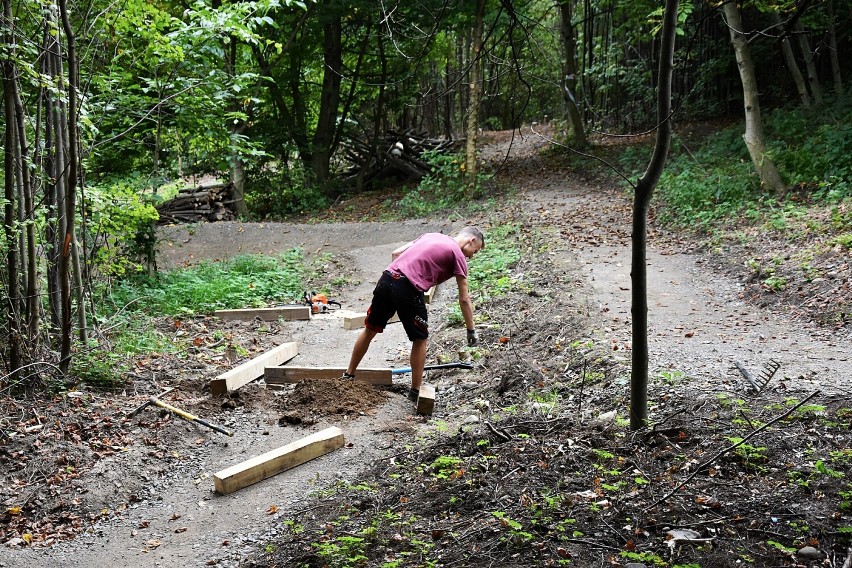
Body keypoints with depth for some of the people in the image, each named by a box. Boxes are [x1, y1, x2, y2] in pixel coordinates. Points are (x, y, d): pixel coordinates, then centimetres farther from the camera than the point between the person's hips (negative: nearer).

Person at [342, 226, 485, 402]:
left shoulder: (431, 236, 25)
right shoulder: (458, 255, 5)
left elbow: (396, 253, 21)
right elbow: (464, 299, 4)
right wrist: (471, 331, 11)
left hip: (387, 278, 7)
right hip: (408, 289, -7)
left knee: (370, 329, 20)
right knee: (420, 339, 12)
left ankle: (348, 376, 33)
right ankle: (415, 391, 16)